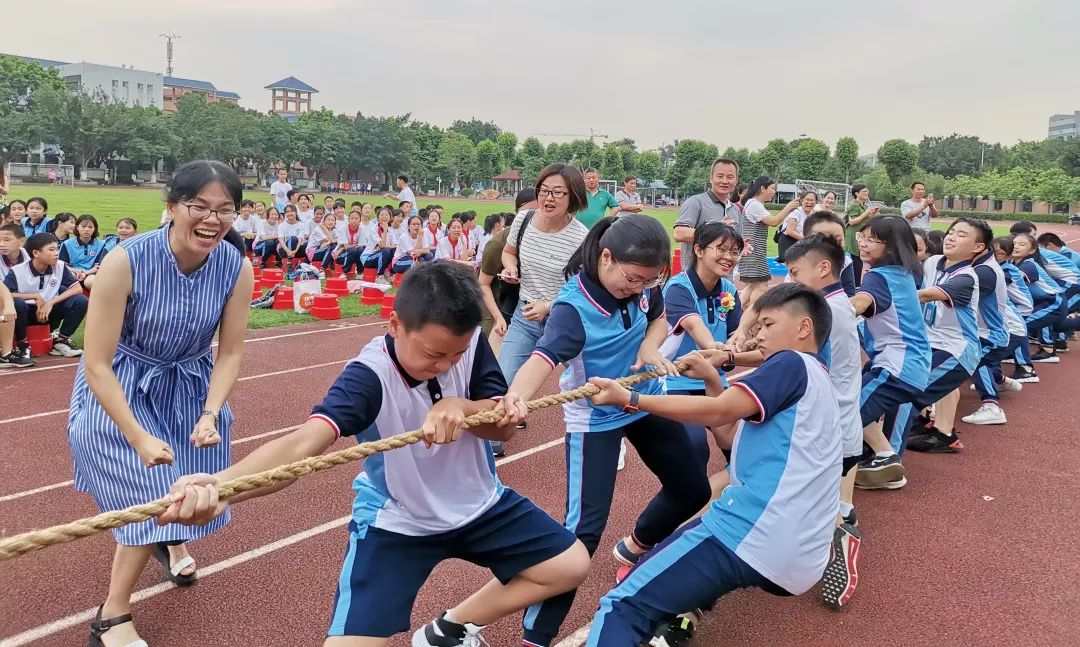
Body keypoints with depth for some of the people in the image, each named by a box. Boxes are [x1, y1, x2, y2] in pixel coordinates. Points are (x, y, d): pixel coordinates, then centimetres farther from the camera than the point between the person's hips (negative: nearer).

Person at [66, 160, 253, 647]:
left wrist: (210, 414, -22)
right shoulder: (125, 262, -31)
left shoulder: (237, 268, -20)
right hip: (118, 389, -4)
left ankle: (172, 541, 54)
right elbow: (97, 364, -25)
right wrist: (140, 438, -28)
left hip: (189, 386, 4)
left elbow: (230, 351, -9)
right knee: (150, 496, -11)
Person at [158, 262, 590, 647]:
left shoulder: (470, 343, -17)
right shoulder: (370, 375, -31)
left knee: (571, 565, 10)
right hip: (395, 519, -5)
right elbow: (303, 442, -47)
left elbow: (505, 425, -12)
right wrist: (216, 485, -65)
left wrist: (461, 407, -35)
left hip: (477, 502, 5)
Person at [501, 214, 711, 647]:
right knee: (584, 527, -15)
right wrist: (517, 394, -68)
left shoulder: (642, 282, -12)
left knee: (693, 489, 20)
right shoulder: (573, 307, -30)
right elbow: (543, 357, -47)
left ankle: (635, 547, 49)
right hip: (595, 417, -7)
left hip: (646, 400, 7)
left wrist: (650, 347, -14)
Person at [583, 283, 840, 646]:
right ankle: (675, 617, 10)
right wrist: (713, 380, 15)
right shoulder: (812, 382, 23)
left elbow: (719, 413, -16)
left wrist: (629, 399, -15)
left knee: (622, 606, -12)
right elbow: (734, 435, 25)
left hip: (752, 537, -10)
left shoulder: (794, 364, -5)